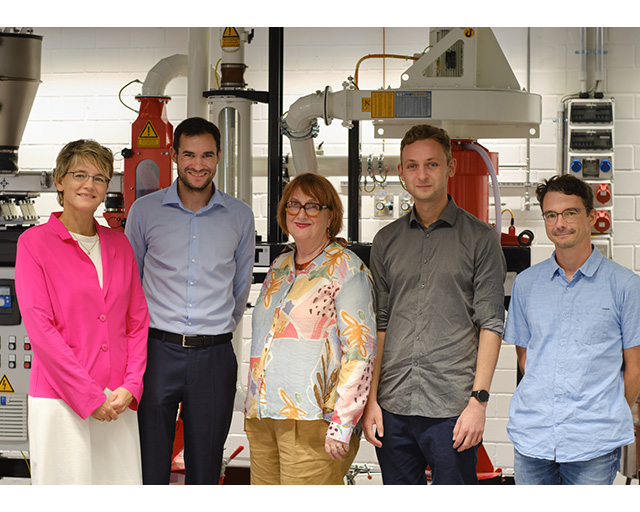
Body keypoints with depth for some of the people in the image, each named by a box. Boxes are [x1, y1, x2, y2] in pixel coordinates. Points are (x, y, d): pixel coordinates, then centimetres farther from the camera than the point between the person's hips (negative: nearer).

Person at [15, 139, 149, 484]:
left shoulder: (119, 244, 13)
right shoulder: (35, 242, -2)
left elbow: (137, 320, 13)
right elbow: (39, 327, -8)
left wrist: (131, 386, -1)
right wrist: (90, 396, -11)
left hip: (118, 402, 4)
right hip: (60, 400, -4)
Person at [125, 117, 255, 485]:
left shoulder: (240, 216, 6)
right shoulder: (145, 211, 3)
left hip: (215, 357, 1)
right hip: (157, 351, -1)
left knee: (205, 468, 7)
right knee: (150, 465, 1)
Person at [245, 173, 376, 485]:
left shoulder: (346, 269, -5)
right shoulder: (279, 267, 17)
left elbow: (359, 351, -11)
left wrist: (343, 423, -17)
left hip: (312, 420, -7)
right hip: (262, 416, 7)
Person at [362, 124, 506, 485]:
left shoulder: (480, 238, 1)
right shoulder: (387, 240, 12)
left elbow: (491, 325, -2)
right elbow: (379, 323, 12)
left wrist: (479, 400, -10)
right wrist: (371, 399, 5)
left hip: (452, 407, -3)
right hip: (393, 406, 3)